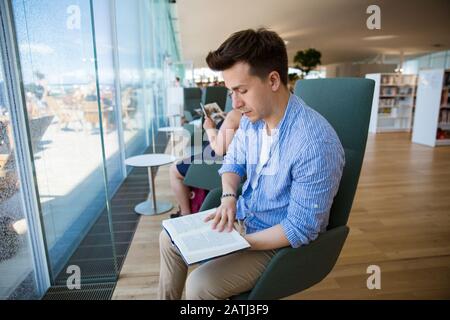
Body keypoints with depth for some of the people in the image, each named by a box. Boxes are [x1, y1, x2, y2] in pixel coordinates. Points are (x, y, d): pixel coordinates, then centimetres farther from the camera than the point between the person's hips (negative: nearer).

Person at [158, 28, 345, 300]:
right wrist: (229, 197, -11)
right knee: (170, 238, 11)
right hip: (241, 216, 7)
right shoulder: (251, 117, -8)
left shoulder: (316, 145, -32)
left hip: (278, 242, -7)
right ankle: (167, 298, 33)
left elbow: (300, 229, -25)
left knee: (199, 285, -20)